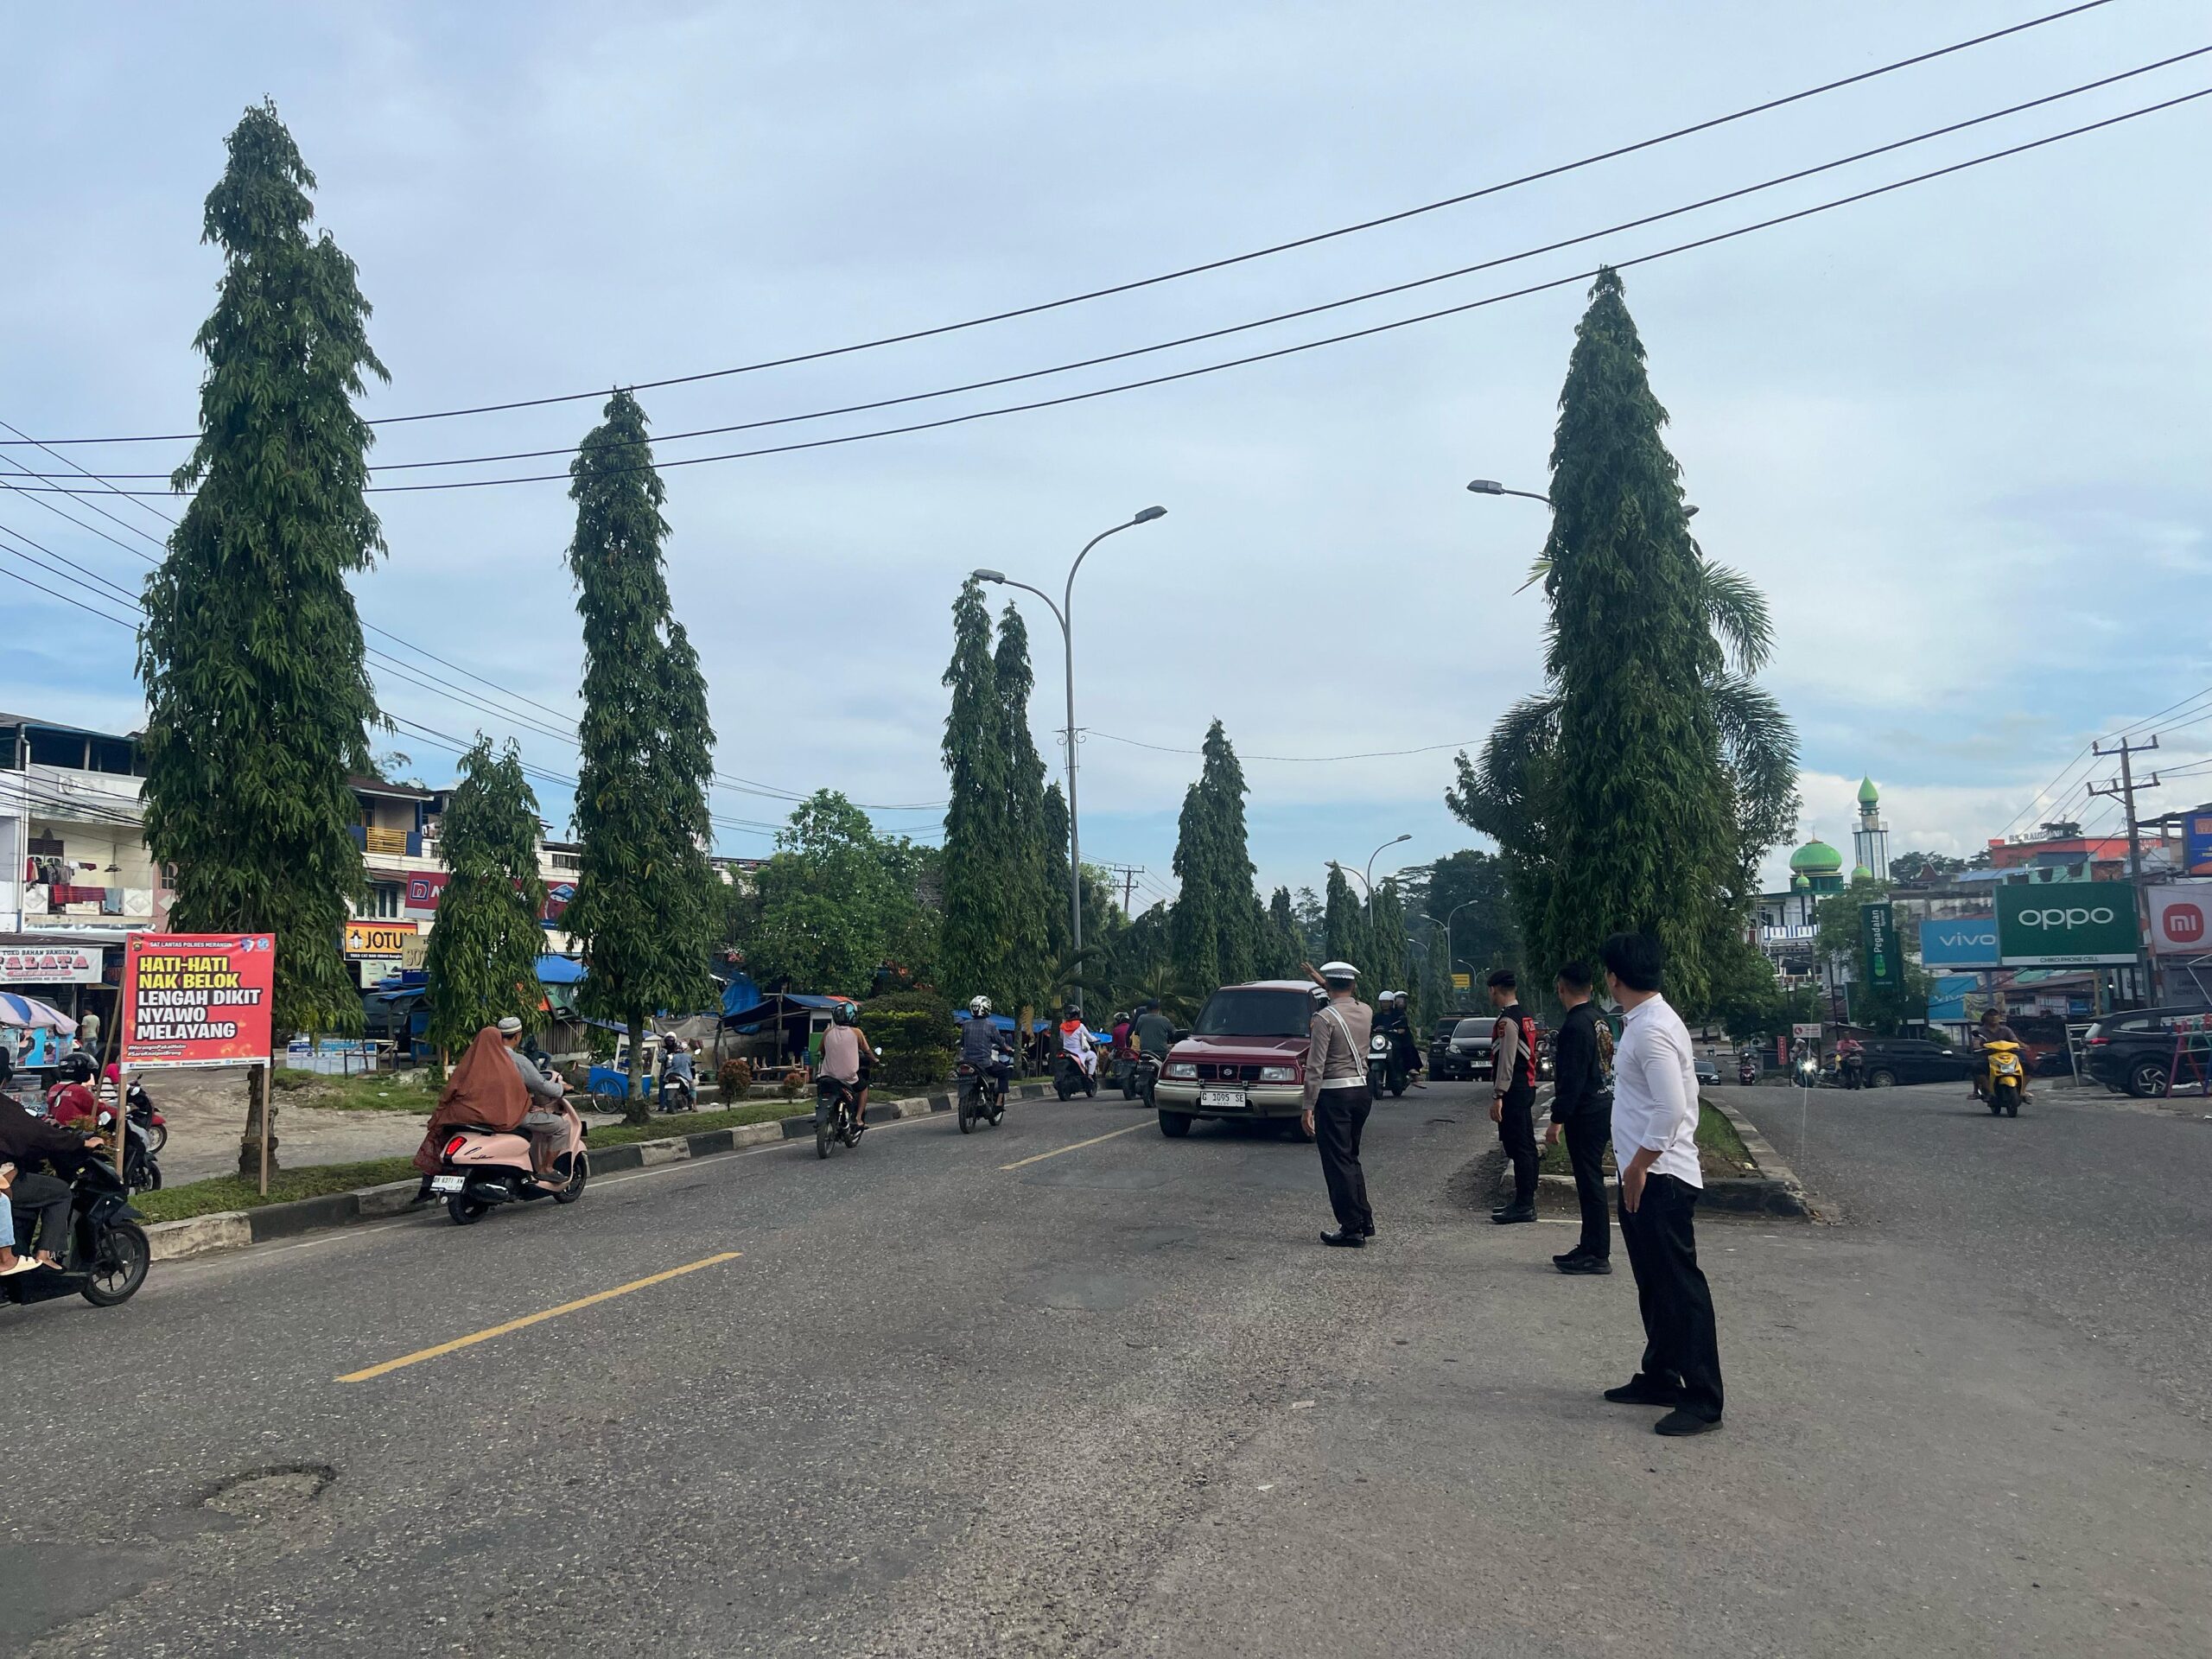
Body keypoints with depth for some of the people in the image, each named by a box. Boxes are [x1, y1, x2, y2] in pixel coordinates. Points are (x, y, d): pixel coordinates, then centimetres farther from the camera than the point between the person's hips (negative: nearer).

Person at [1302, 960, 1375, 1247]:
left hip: (1334, 1096, -7)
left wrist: (1308, 1108, -13)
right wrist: (1320, 980, 40)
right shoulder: (1366, 1012, 6)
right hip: (1362, 1091, 7)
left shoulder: (1324, 1017, -14)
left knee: (1337, 1164, 0)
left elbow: (1315, 1067, -16)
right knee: (1351, 1159, 20)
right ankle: (1365, 1221, 24)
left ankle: (1352, 1230, 1)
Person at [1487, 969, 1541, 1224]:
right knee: (1524, 1145, 15)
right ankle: (1524, 1199, 24)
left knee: (1518, 1146, -6)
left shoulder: (1507, 1021, -17)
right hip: (1526, 1088, 10)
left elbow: (1506, 1061, -21)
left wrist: (1498, 1096, -20)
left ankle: (1524, 1205, -3)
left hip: (1513, 1091, -10)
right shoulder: (1524, 1016, 14)